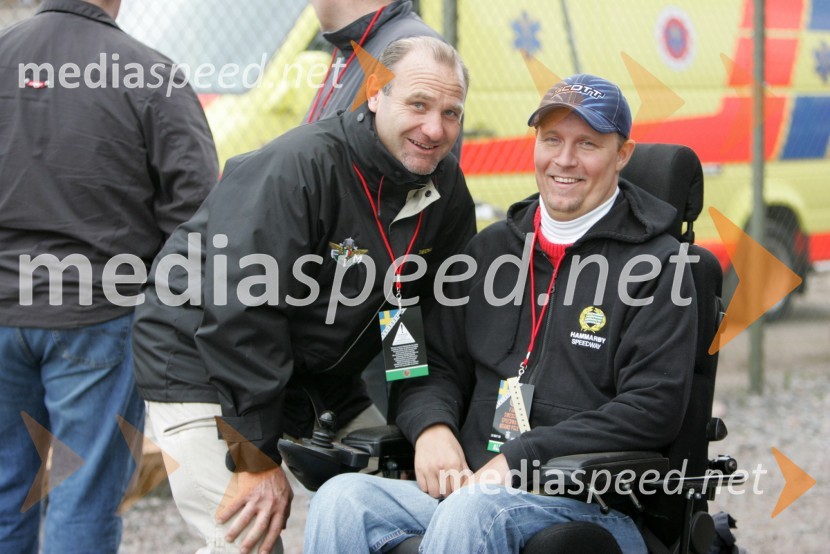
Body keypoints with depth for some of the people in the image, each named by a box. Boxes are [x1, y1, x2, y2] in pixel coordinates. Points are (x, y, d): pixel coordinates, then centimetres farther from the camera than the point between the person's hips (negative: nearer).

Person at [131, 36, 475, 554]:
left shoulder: (446, 187, -2)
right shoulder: (295, 168, -26)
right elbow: (238, 316, -29)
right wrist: (257, 460, -27)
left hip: (319, 374, 8)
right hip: (204, 371, -7)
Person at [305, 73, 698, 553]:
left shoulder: (658, 264, 1)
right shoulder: (492, 248, 20)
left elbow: (652, 408, -8)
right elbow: (441, 366, 22)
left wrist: (518, 460, -14)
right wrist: (432, 427, -4)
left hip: (590, 503, -5)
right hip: (469, 483, 5)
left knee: (469, 511, -37)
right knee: (342, 500, -23)